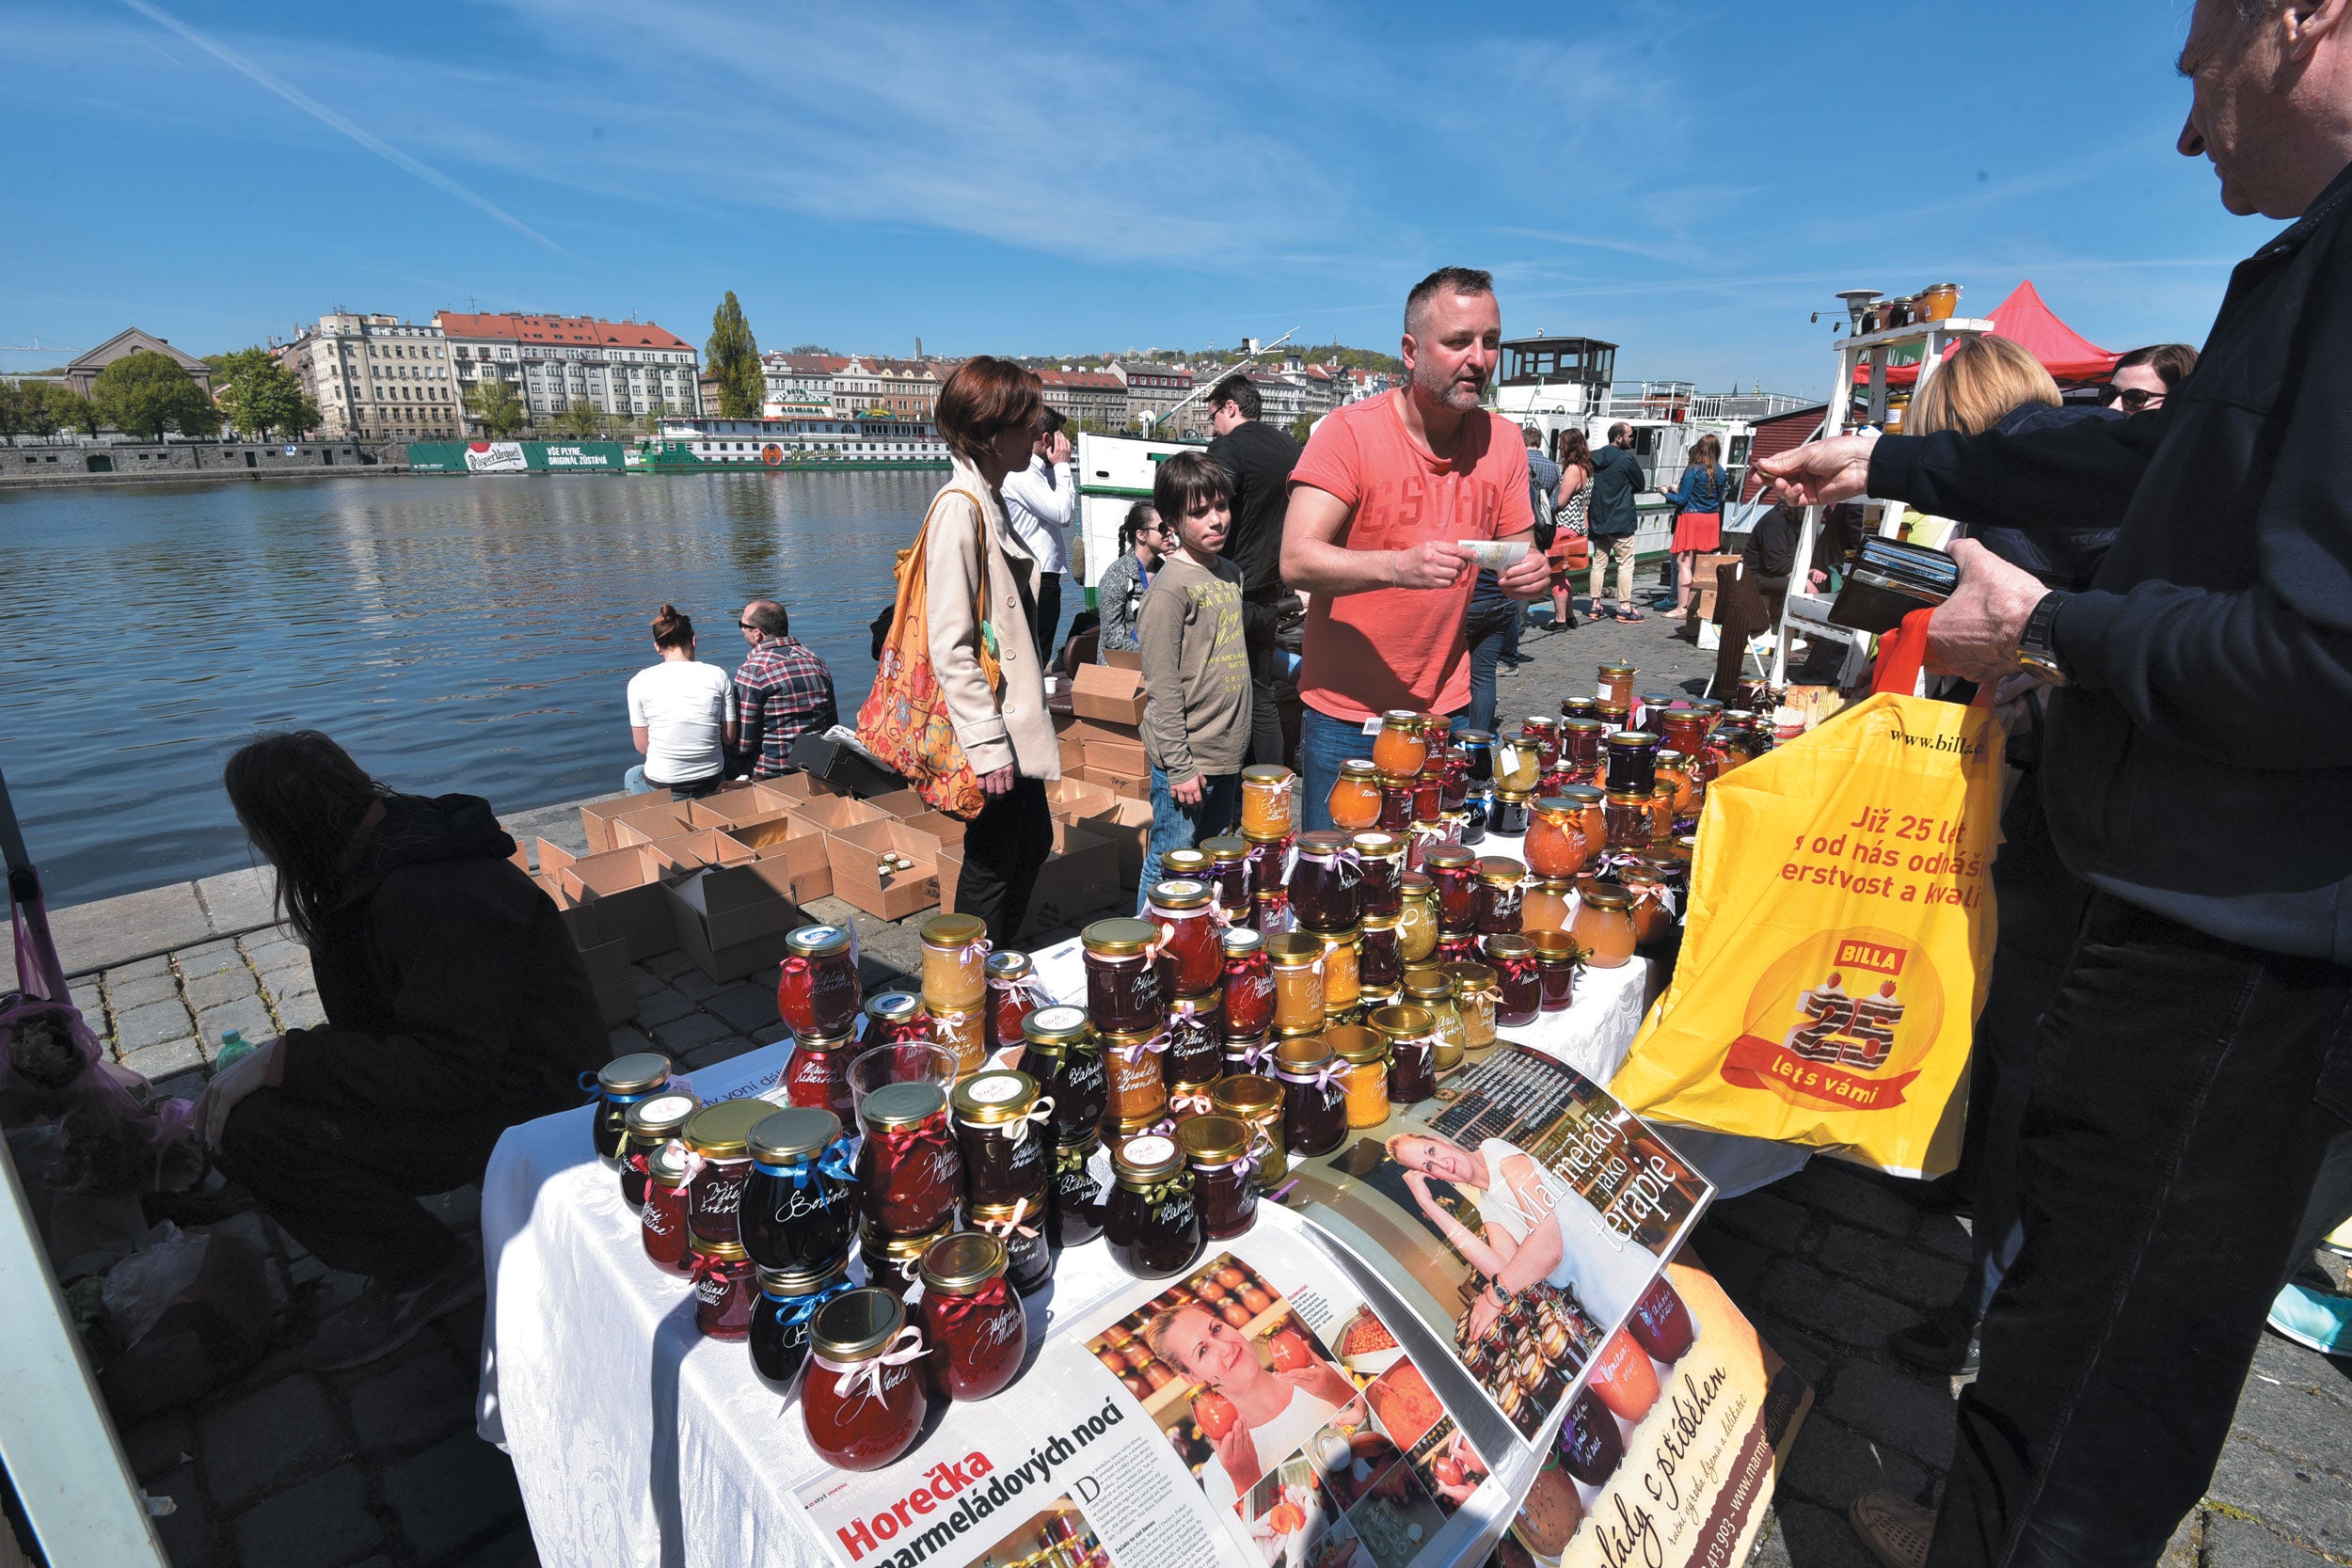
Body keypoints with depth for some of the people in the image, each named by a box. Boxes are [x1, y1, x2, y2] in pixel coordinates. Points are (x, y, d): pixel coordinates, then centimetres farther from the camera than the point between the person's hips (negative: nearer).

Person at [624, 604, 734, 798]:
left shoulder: (639, 682, -7)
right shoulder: (718, 676, -6)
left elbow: (642, 747, -2)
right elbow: (729, 738, -2)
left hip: (661, 787, -1)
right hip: (711, 784, 1)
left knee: (629, 776, 35)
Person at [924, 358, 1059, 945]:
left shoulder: (989, 503, 13)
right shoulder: (959, 509, -18)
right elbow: (950, 648, -23)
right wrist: (988, 745, -22)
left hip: (1016, 728, 10)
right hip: (993, 734, -10)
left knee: (1032, 846, 20)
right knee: (992, 867, 3)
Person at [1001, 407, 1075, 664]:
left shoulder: (1041, 470, 15)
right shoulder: (1022, 473, -15)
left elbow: (1068, 510, 18)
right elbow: (1062, 513, -19)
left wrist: (1060, 467, 12)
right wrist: (1063, 466, -10)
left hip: (1044, 573, 10)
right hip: (1037, 579, -10)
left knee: (1040, 654, 17)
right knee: (1037, 655, -4)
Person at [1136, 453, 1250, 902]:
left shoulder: (1230, 573, 11)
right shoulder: (1171, 585, -14)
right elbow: (1161, 685, -17)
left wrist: (1238, 748, 18)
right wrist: (1179, 765, -18)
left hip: (1228, 756, 8)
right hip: (1188, 759, -8)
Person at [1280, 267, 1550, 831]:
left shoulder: (1503, 441, 3)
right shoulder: (1349, 432, -13)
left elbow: (1517, 555, 11)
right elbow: (1296, 561, -21)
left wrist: (1529, 574, -14)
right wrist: (1398, 565, -38)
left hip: (1446, 712, 4)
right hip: (1345, 716, -4)